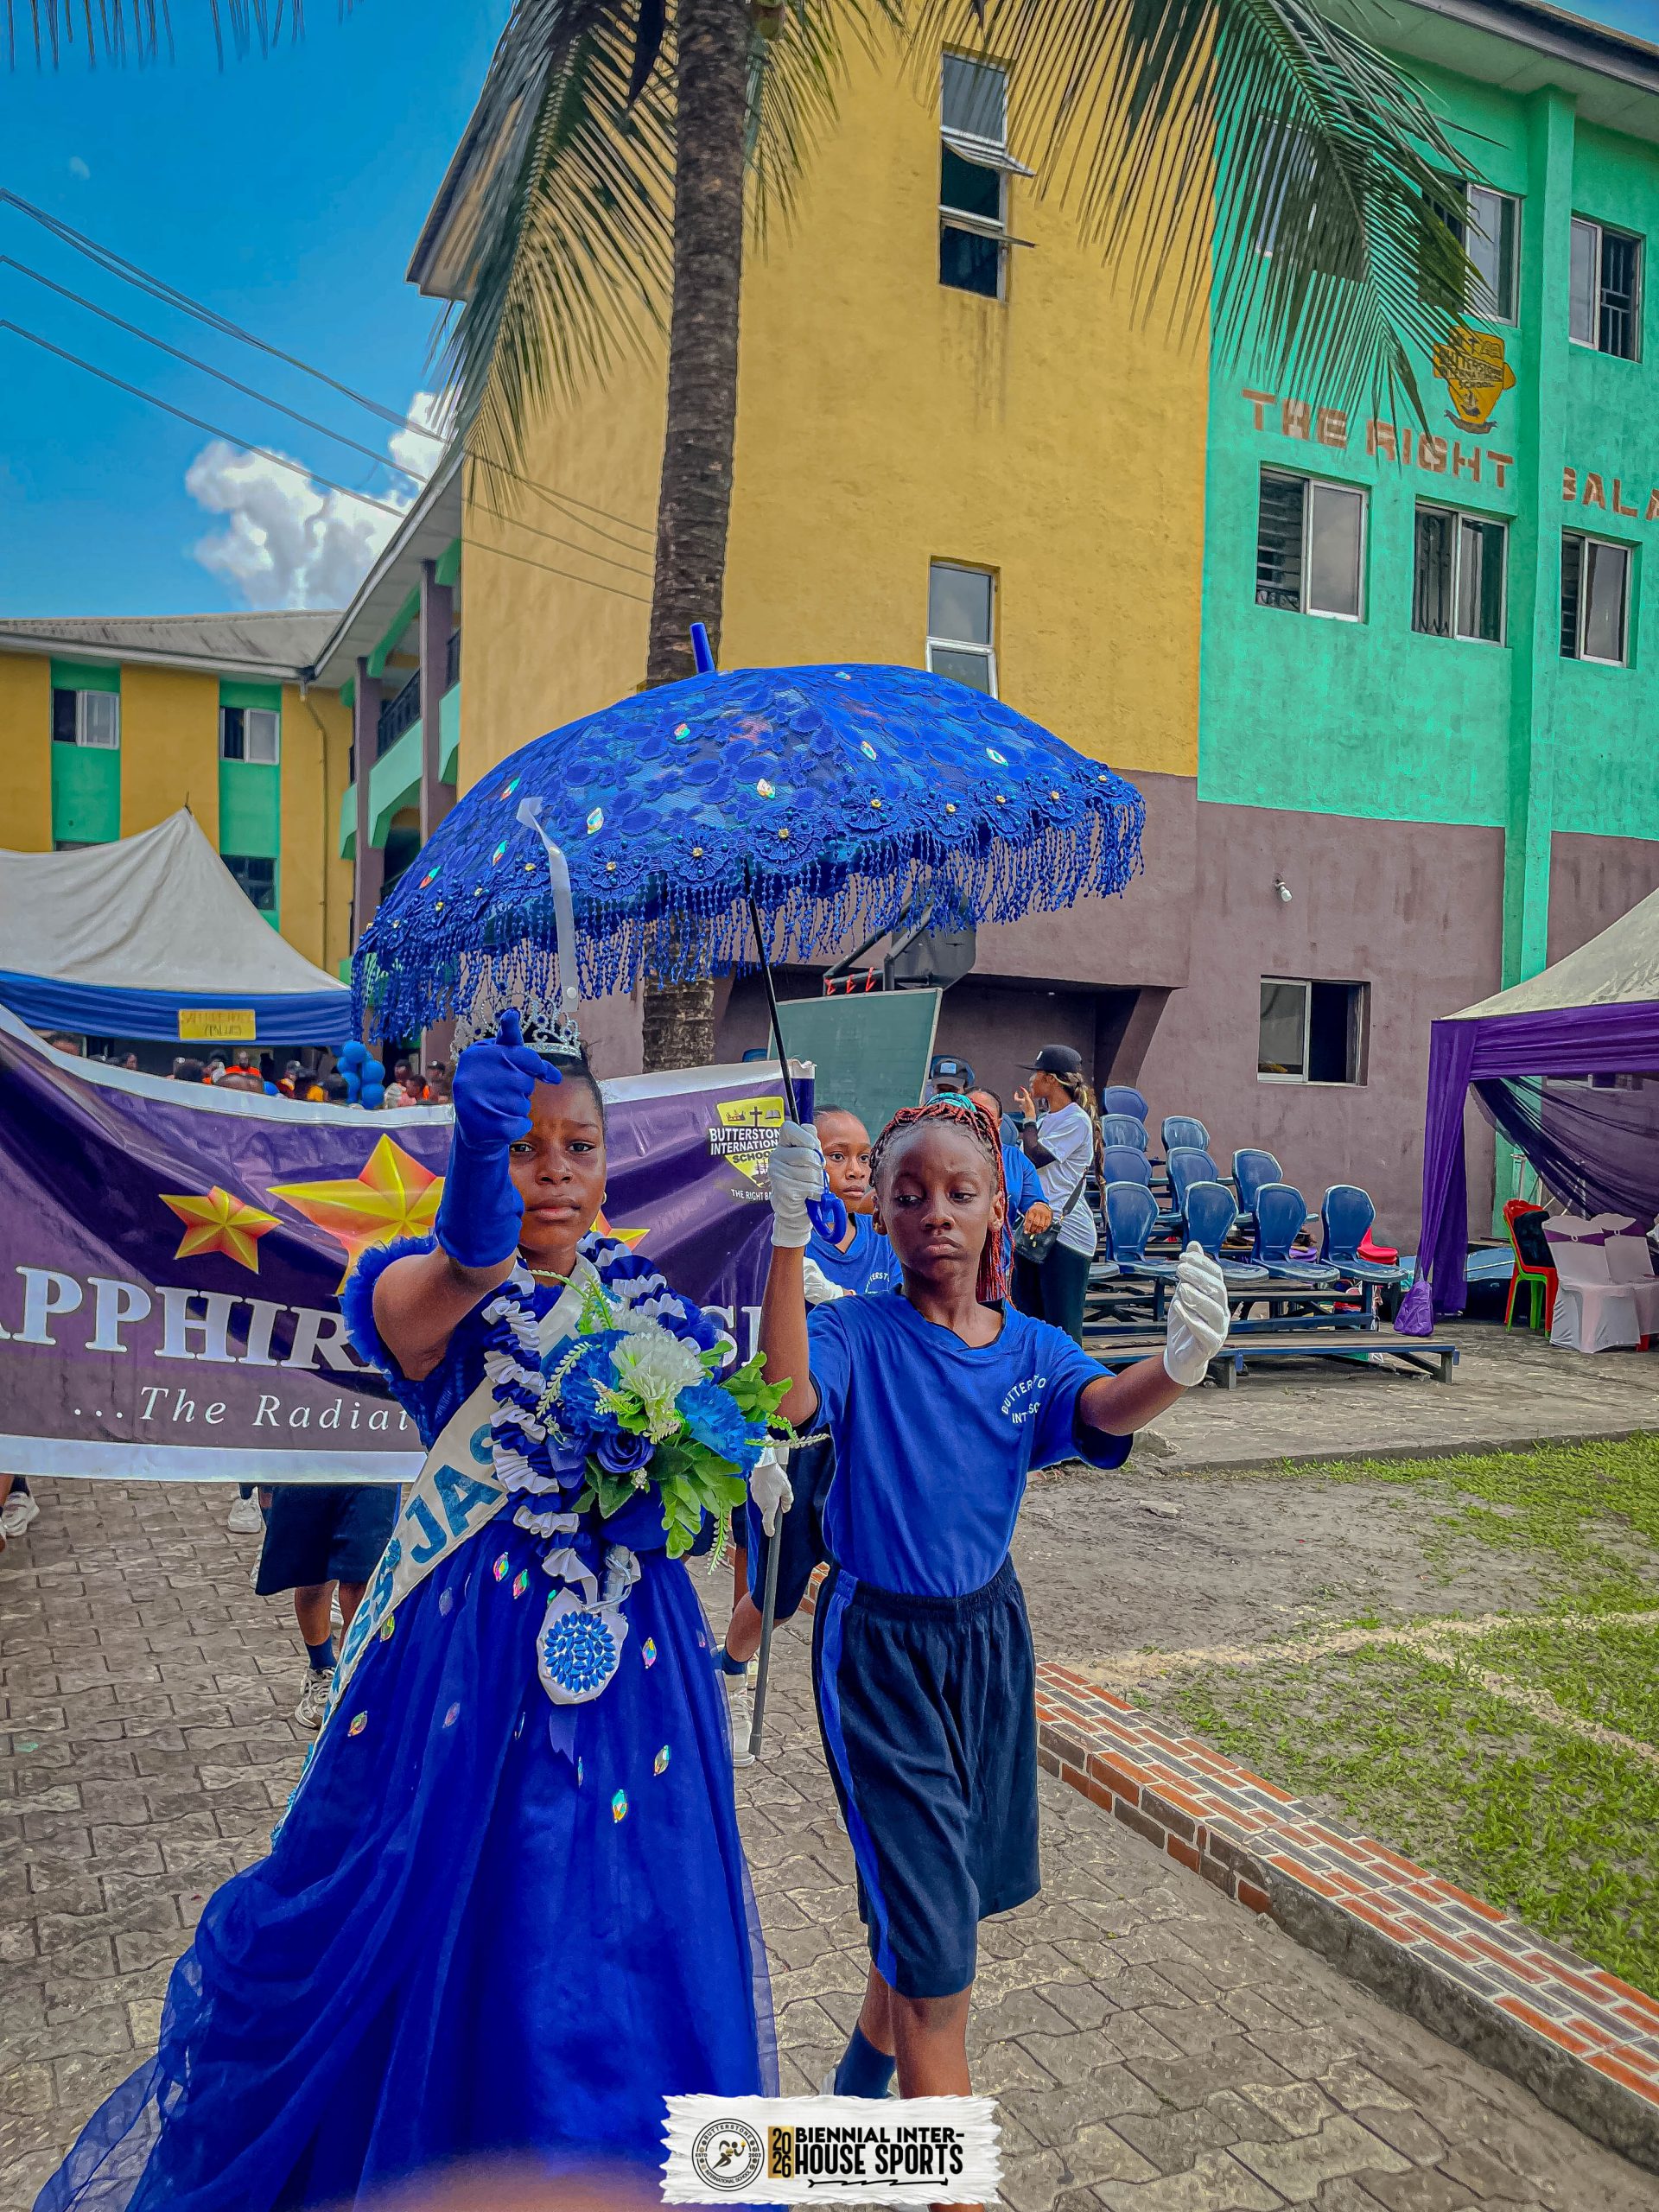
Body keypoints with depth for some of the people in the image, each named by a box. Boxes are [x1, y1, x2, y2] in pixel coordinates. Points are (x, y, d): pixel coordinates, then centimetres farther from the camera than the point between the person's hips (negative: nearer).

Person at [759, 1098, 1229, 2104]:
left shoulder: (1030, 1349, -4)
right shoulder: (857, 1333, -14)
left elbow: (1104, 1410, -25)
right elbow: (788, 1399, -35)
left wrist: (1180, 1365, -48)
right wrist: (790, 1237, -45)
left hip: (989, 1637, 5)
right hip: (879, 1650, -5)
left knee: (924, 1898, 23)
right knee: (937, 1946, -5)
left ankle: (866, 2076, 50)